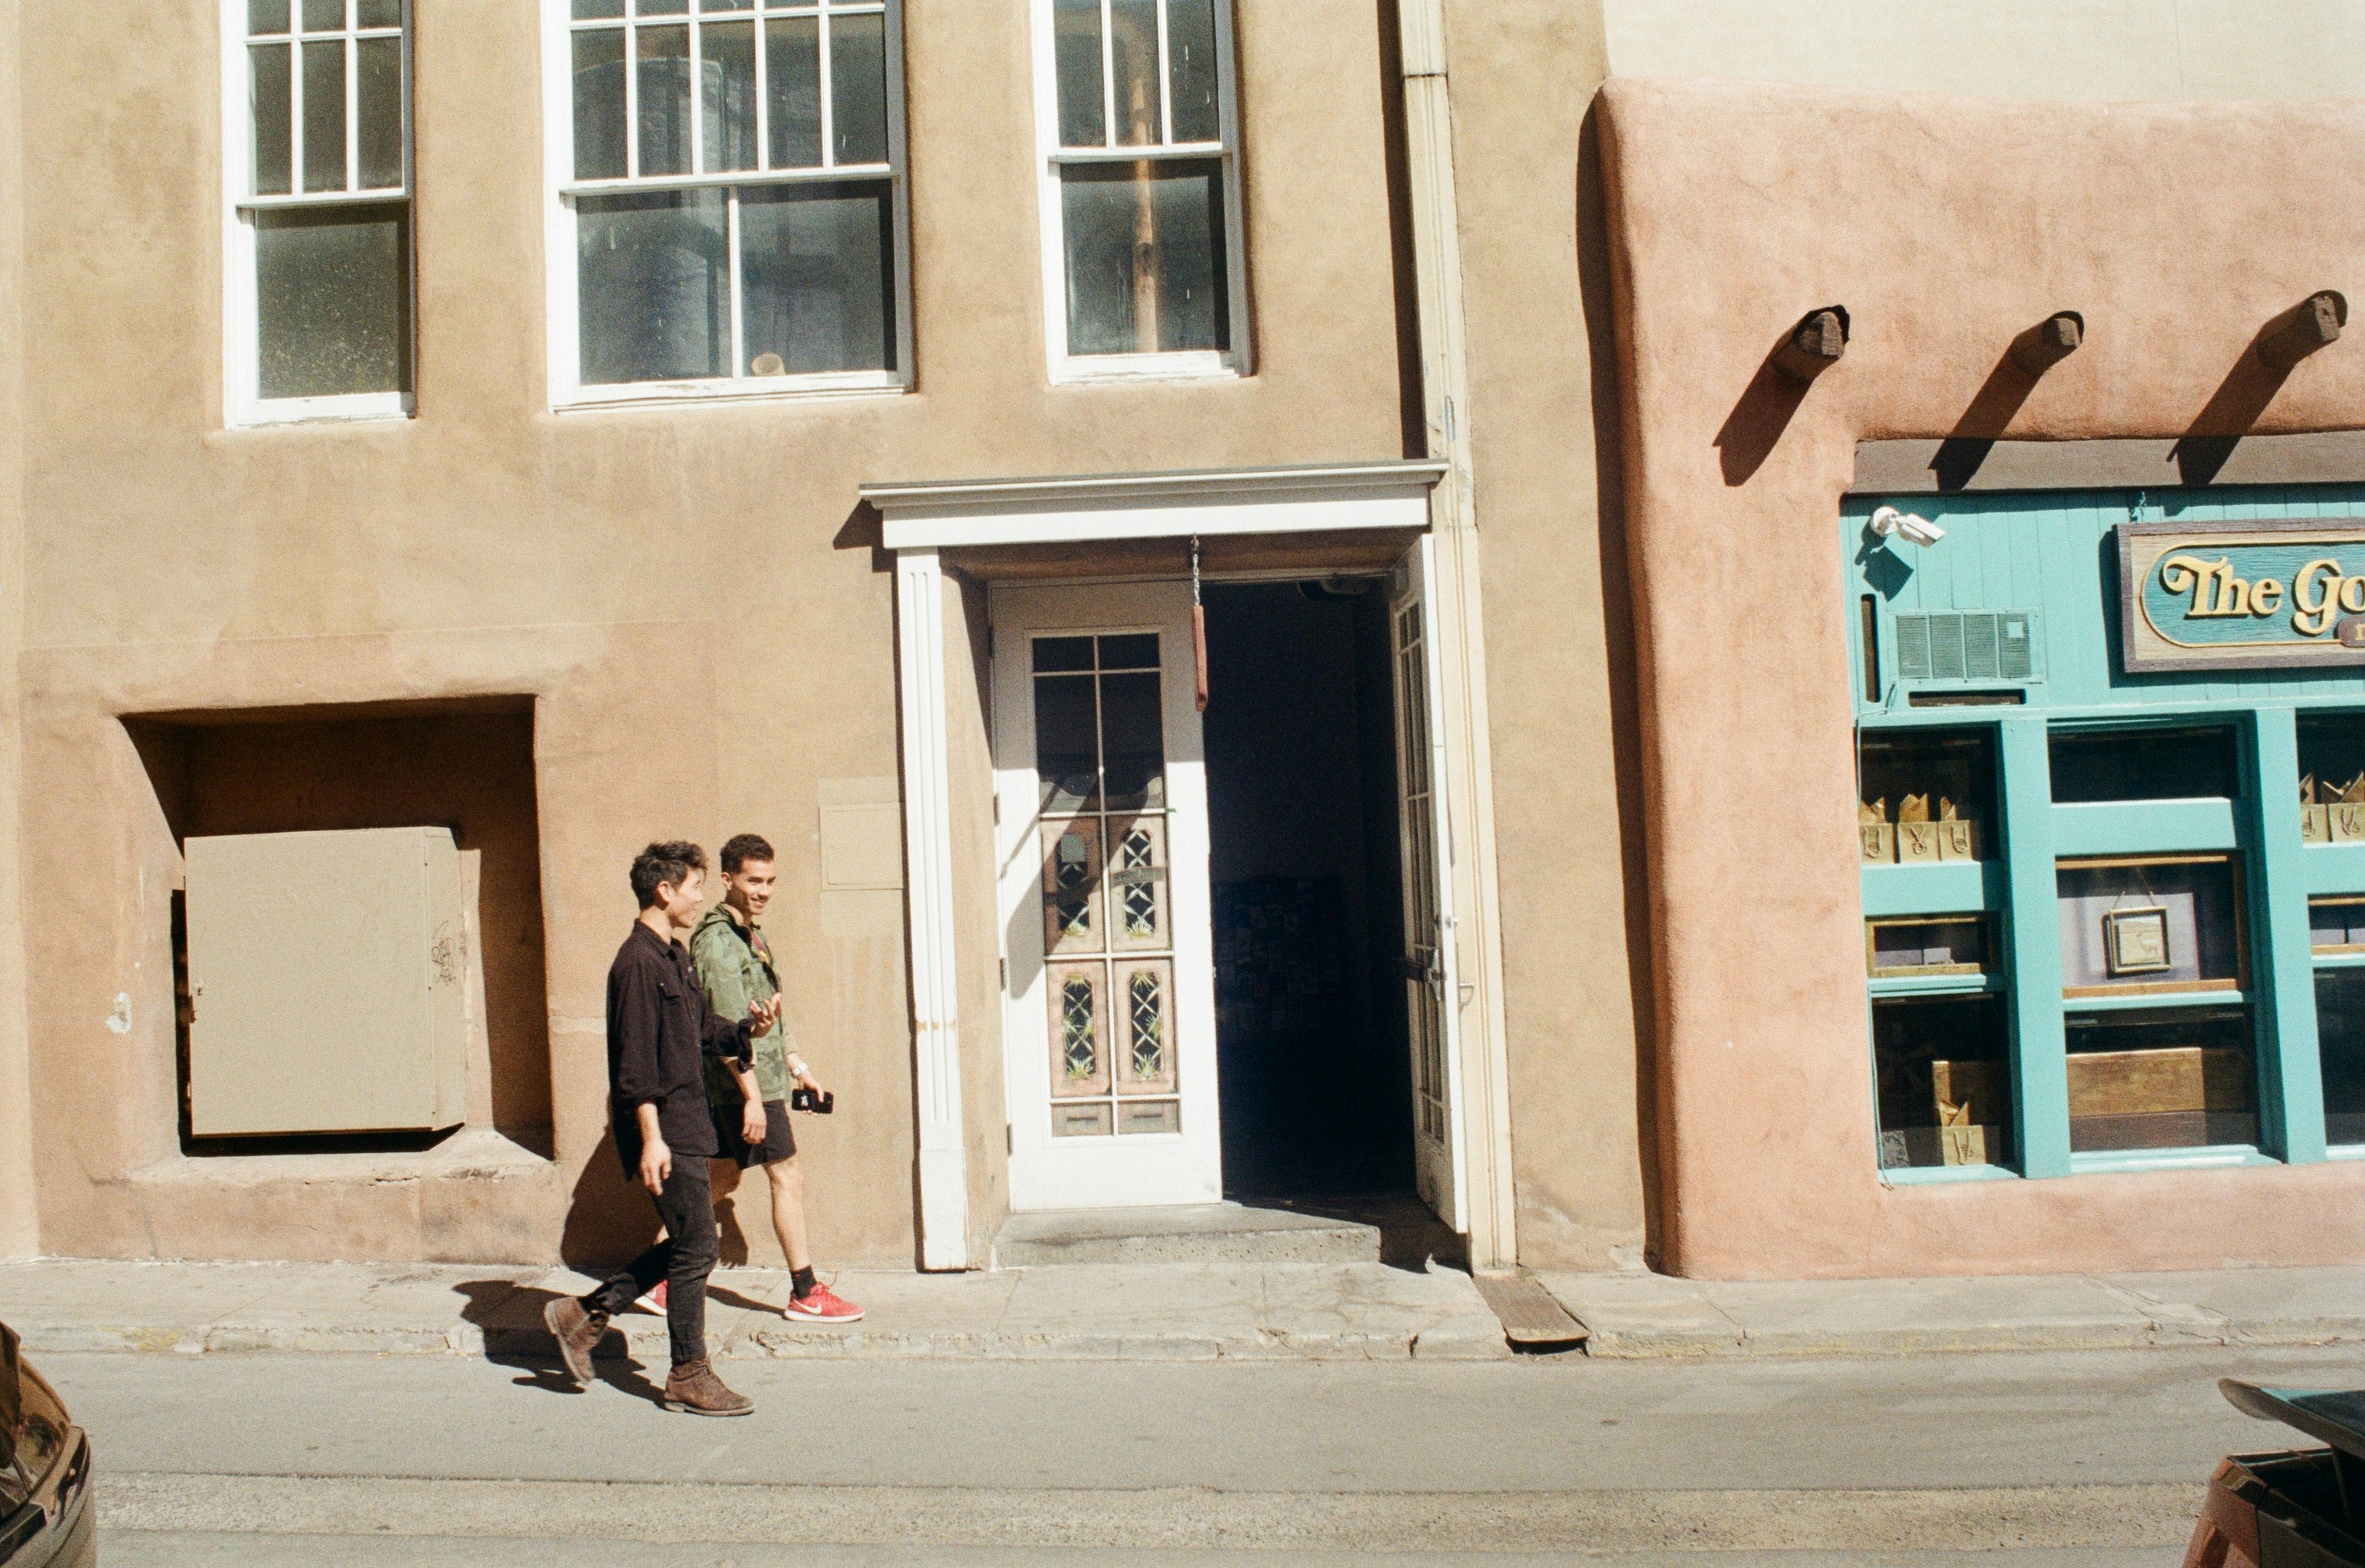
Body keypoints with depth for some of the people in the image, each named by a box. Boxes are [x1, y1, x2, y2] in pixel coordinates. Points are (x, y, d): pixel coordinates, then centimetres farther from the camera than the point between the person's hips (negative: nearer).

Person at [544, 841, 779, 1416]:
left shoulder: (677, 958, 14)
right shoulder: (639, 962, -16)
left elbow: (702, 1029, 22)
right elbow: (636, 1061, -20)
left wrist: (746, 1030, 2)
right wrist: (651, 1137, -22)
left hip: (687, 1123, 10)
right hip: (665, 1130, -10)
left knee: (686, 1244, 15)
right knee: (695, 1249, -2)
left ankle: (587, 1313, 25)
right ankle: (688, 1378, 10)